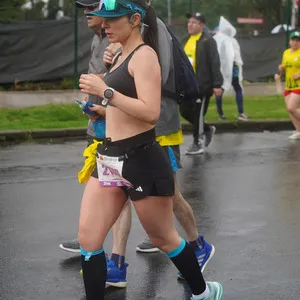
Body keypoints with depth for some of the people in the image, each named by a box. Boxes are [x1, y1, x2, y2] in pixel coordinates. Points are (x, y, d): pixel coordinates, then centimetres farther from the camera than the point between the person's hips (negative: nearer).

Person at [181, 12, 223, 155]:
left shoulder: (208, 41, -10)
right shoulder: (187, 40, 15)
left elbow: (215, 63, -14)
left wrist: (217, 84, -19)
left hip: (202, 84, -8)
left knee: (198, 114, -2)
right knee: (185, 111, 10)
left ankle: (198, 142, 11)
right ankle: (207, 129, 30)